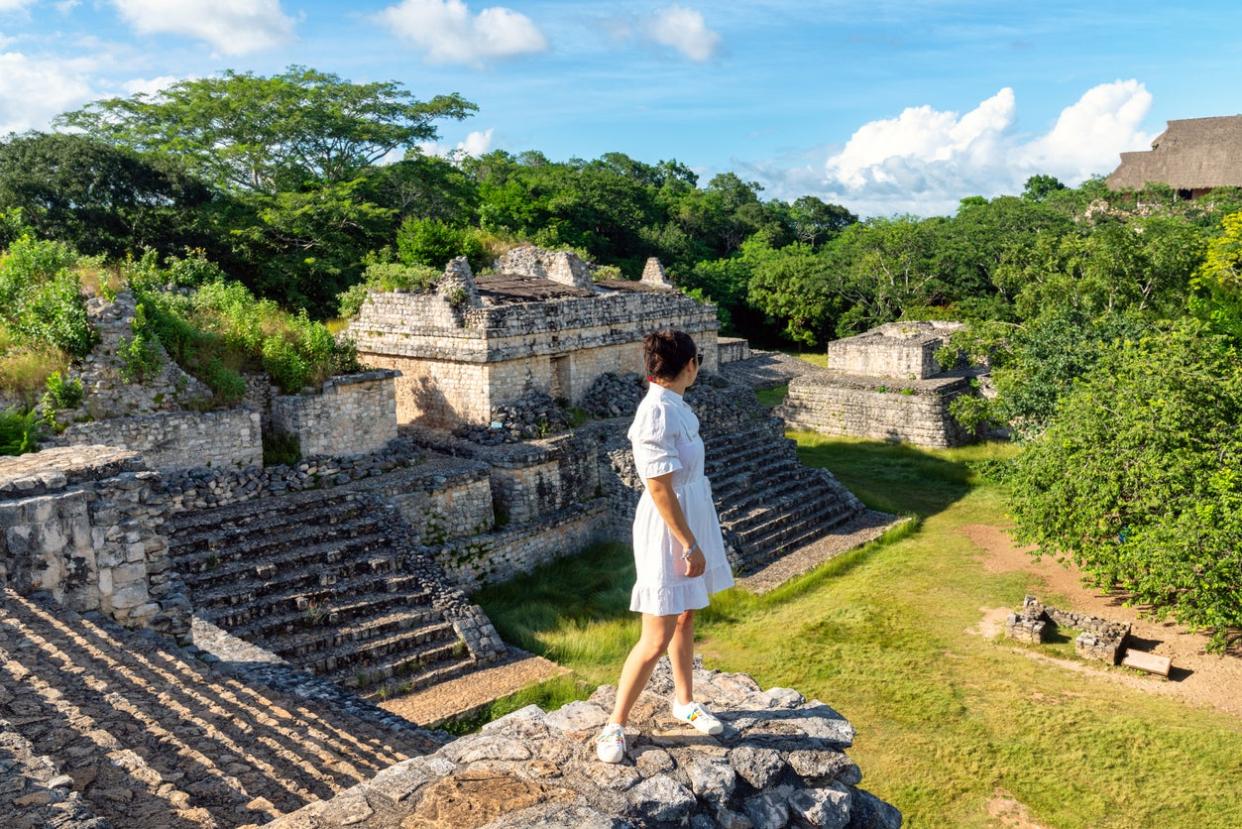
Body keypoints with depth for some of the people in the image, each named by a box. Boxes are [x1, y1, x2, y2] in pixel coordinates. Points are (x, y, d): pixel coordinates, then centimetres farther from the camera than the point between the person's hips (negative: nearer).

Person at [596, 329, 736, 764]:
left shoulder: (673, 405, 4)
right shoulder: (657, 413, -25)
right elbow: (659, 489, -24)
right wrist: (690, 545, -19)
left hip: (692, 519, 9)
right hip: (668, 531, -9)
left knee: (685, 618, 21)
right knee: (657, 640, -2)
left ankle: (684, 702, 39)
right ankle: (614, 726, 13)